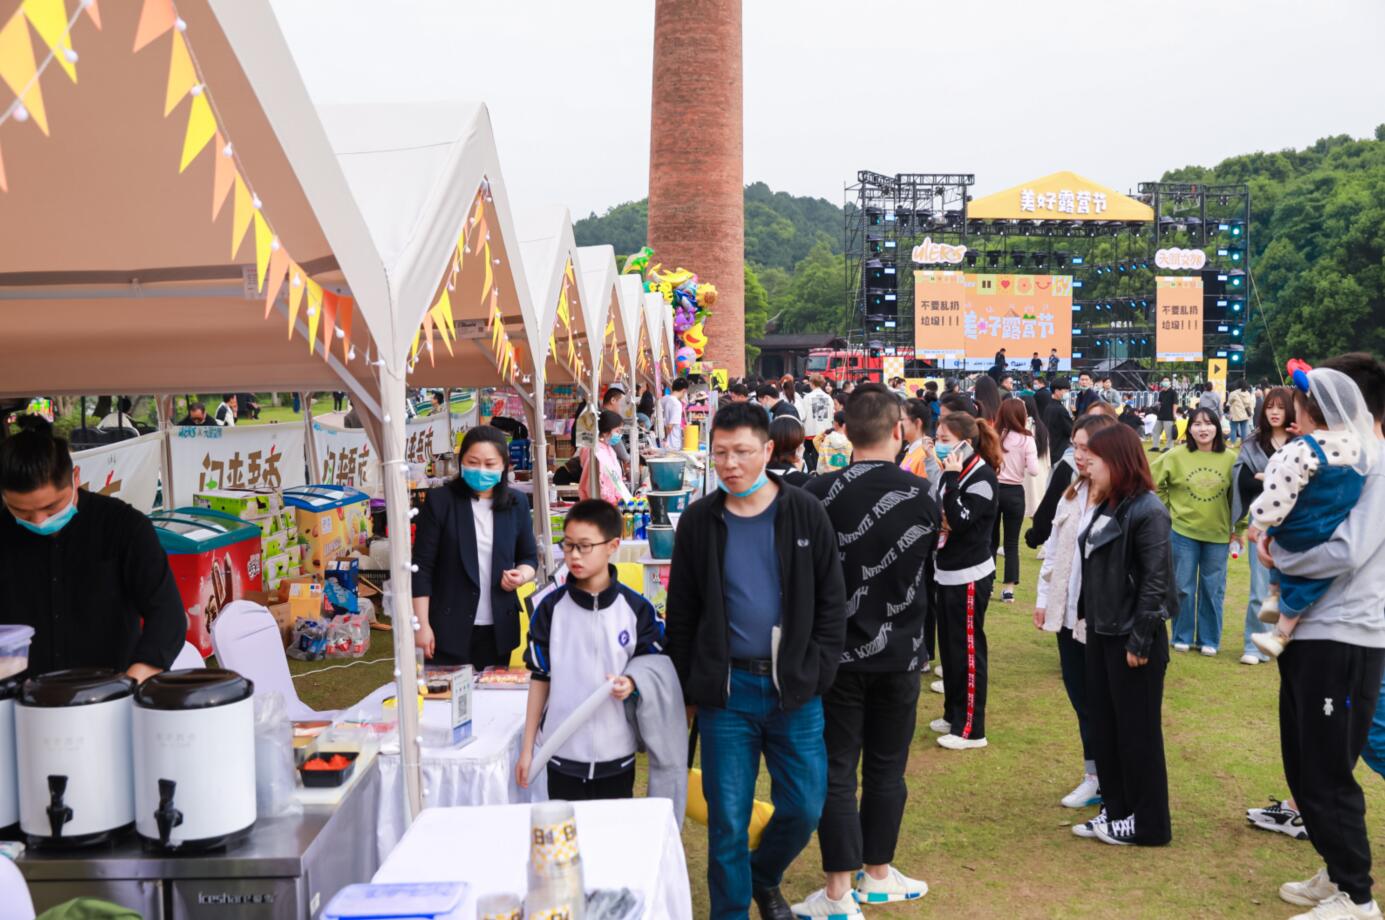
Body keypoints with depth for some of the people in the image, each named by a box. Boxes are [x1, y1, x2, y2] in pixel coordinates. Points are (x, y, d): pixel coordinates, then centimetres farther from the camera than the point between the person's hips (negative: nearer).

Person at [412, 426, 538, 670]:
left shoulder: (517, 503, 5)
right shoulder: (440, 501, -5)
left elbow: (529, 556, 14)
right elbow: (422, 566, -5)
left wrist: (522, 575, -9)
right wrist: (422, 625, -9)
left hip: (499, 628, 3)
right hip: (449, 627, -3)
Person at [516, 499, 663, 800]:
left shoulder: (637, 609, -5)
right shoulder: (551, 607, -2)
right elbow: (540, 677, 3)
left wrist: (630, 684, -18)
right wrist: (527, 748, 3)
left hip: (617, 753, 0)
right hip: (563, 753, 0)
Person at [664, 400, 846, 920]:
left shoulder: (806, 514, -1)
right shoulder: (698, 521, 0)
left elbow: (831, 603, 2)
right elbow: (681, 614, 6)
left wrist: (816, 675, -4)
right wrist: (691, 689, 4)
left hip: (794, 689, 1)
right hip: (726, 690, 0)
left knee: (803, 808, 8)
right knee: (728, 818, 5)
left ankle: (764, 878, 38)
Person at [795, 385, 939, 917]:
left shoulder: (819, 496, -13)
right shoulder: (922, 499, -6)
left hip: (838, 653, -2)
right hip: (899, 653, 2)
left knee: (837, 772, 5)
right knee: (887, 768, 14)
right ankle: (878, 876, 27)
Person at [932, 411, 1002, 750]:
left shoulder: (982, 476, -16)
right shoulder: (951, 473, 10)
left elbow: (960, 521, -26)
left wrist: (951, 479, -25)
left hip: (970, 576, -9)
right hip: (946, 573, 9)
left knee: (967, 650, -2)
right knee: (948, 647, 15)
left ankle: (971, 728, 6)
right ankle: (953, 715, 27)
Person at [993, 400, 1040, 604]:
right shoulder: (1026, 439, -9)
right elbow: (1034, 471, -12)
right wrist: (1022, 464, 6)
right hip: (1014, 492, -2)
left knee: (991, 539, 13)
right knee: (1012, 542, 7)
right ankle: (1008, 588, 4)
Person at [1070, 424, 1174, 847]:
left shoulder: (1147, 511, -17)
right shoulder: (1107, 506, 10)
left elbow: (1154, 581, -19)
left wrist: (1140, 641, -19)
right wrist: (1089, 618, 10)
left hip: (1132, 637, -9)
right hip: (1101, 633, 9)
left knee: (1137, 731, 3)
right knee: (1103, 724, 14)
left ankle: (1147, 823, 16)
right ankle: (1116, 809, 27)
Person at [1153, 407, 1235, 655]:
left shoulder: (1230, 459, -5)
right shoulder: (1176, 457, -8)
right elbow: (1154, 482, 3)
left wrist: (1236, 529, 4)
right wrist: (1167, 508, 1)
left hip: (1218, 534, 1)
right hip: (1183, 532, -1)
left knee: (1213, 589, 9)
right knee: (1183, 587, 7)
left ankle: (1209, 639, 22)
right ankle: (1182, 637, 21)